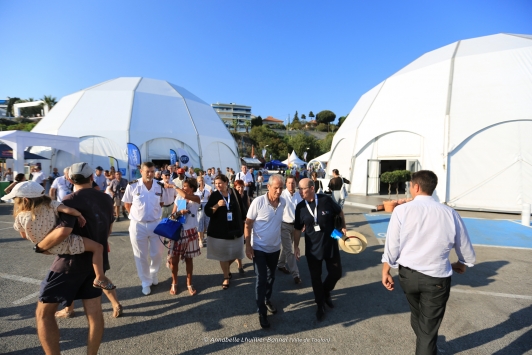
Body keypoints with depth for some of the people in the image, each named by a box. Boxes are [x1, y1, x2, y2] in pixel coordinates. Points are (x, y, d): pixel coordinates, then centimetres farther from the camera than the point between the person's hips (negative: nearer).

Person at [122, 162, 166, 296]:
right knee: (141, 256, 11)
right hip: (137, 225, -2)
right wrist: (136, 215, -2)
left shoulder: (160, 187, -4)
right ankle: (146, 282, 28)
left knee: (157, 254, 12)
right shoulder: (132, 186, -10)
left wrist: (154, 214, 1)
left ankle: (153, 274, 40)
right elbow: (127, 204, 1)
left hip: (155, 224, 2)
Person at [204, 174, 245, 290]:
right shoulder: (214, 195, -5)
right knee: (223, 255, 8)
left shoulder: (235, 194, -3)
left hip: (235, 229, 1)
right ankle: (226, 277, 26)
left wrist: (243, 223, 7)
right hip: (219, 230, -1)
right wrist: (217, 205, -26)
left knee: (234, 253, 12)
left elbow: (241, 209, 7)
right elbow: (207, 212, -10)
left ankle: (227, 268, 44)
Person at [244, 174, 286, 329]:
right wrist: (248, 246, -17)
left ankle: (267, 300, 44)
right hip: (259, 248, -5)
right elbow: (248, 224, -14)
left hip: (275, 247, 5)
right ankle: (262, 312, 18)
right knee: (261, 280, 2)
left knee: (271, 277, 21)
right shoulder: (258, 202, -21)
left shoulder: (283, 202, -6)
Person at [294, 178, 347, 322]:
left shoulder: (326, 200, -15)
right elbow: (297, 229, 1)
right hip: (312, 248, 1)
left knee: (336, 273, 10)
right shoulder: (300, 207, -9)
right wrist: (296, 246, -1)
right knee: (315, 277, 11)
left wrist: (343, 227, 5)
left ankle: (326, 292, 42)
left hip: (330, 245, -1)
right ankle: (320, 305, 33)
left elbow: (339, 212, 5)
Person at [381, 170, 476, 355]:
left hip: (408, 274, 1)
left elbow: (392, 246, -8)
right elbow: (468, 254, 8)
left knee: (417, 315, 29)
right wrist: (461, 264, 30)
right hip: (437, 278, -1)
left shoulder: (402, 210, -10)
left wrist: (386, 272, 7)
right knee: (428, 329, 11)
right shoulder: (450, 213, -4)